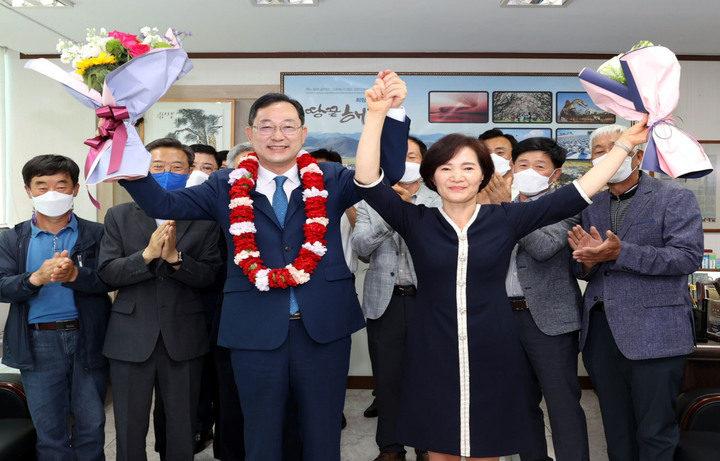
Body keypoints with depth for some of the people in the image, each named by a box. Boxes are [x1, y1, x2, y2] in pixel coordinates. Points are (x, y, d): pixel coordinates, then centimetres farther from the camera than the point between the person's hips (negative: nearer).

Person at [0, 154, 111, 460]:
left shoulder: (96, 234, 2)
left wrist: (75, 275, -27)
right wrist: (36, 278, -23)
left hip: (88, 340, -1)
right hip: (38, 344, 1)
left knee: (92, 426, 10)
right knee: (49, 432, 10)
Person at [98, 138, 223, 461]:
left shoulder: (205, 220, 1)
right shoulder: (119, 216, 5)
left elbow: (209, 276, -7)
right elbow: (108, 272, -5)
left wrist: (174, 257, -23)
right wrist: (147, 254, -20)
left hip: (184, 338, 0)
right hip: (131, 337, 1)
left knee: (183, 430, 12)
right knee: (129, 431, 11)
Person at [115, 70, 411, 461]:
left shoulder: (330, 179, 3)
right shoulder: (227, 186, 4)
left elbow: (386, 174, -10)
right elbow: (164, 204, -1)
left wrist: (393, 111, -23)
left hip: (324, 327, 0)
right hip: (256, 332, 0)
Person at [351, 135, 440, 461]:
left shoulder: (440, 203, 3)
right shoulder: (371, 202, 7)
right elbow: (361, 246, -6)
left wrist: (408, 209, -20)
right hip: (384, 302, 1)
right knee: (387, 379, 8)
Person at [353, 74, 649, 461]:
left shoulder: (505, 219, -2)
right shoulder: (416, 222, -3)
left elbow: (576, 194, -3)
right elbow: (368, 181, -13)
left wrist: (625, 143, -4)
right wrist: (376, 114, -22)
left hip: (493, 359, 1)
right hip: (432, 360, 0)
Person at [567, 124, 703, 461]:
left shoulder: (675, 198, -3)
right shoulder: (592, 207, 13)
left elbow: (689, 256, -15)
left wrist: (620, 253, -24)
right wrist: (588, 260, -11)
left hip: (653, 332, -5)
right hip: (600, 330, 5)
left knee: (655, 432, 3)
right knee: (616, 430, 16)